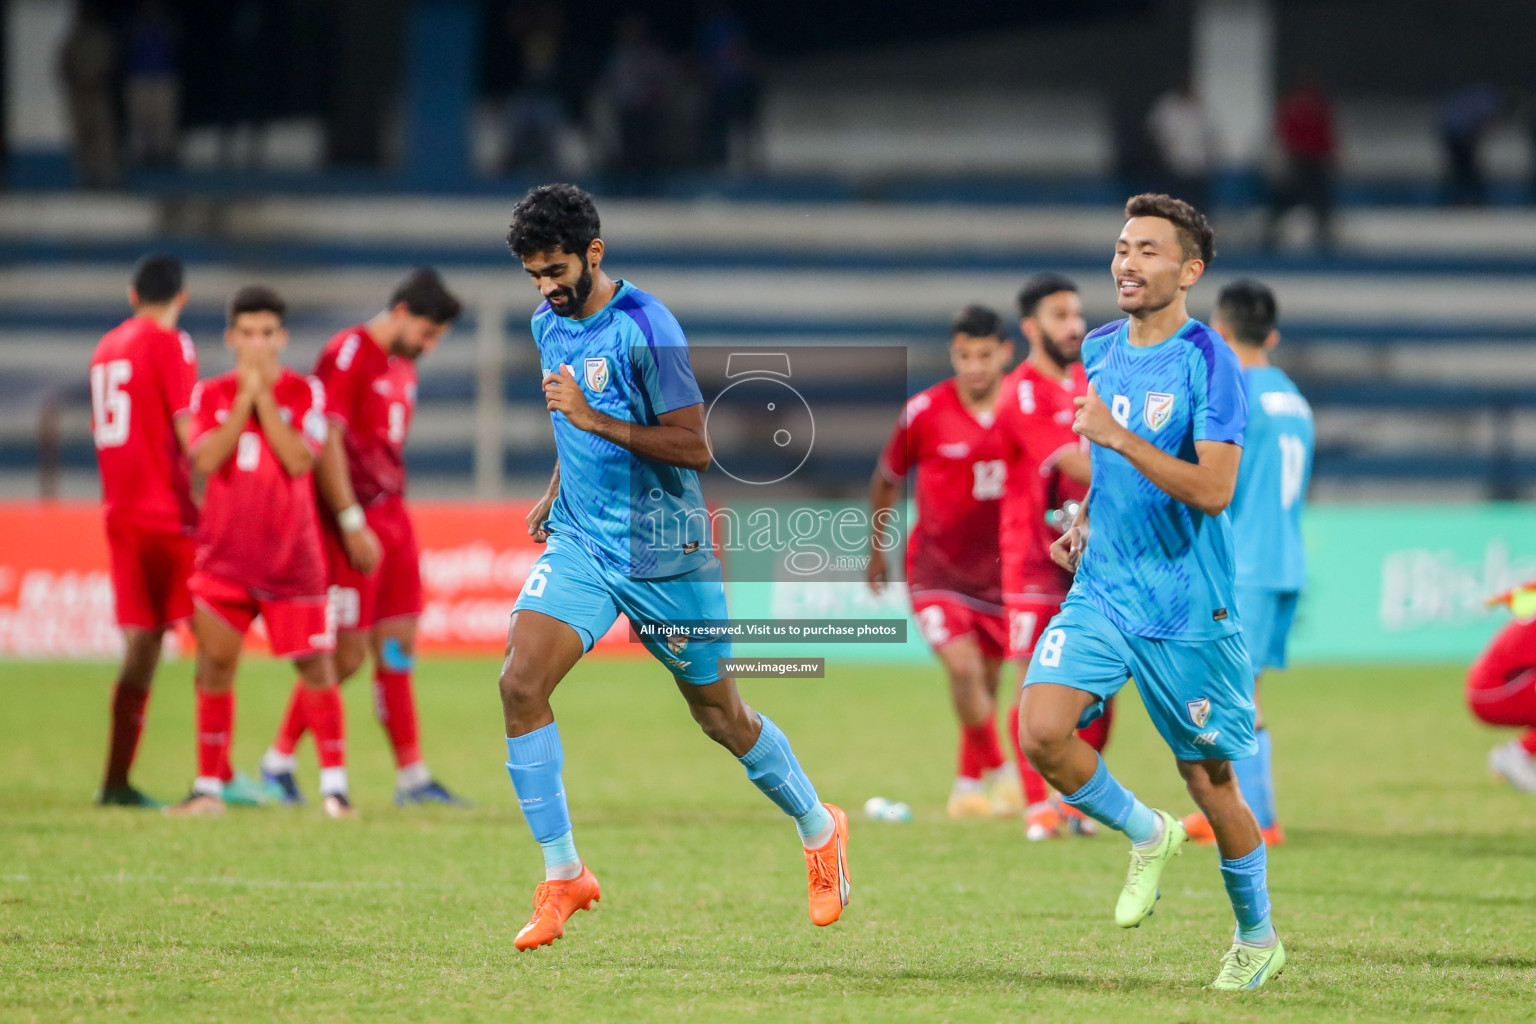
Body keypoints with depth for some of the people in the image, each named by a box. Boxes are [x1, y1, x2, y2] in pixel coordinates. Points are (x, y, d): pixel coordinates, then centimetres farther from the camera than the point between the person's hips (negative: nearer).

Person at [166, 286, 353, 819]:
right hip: (224, 552, 2)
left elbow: (300, 460, -14)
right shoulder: (211, 394, 6)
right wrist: (244, 396, -12)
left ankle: (334, 781, 2)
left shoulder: (304, 392, 1)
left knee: (314, 662, -5)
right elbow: (205, 459, -10)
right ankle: (210, 786, 3)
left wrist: (263, 395, -13)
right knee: (214, 662, -3)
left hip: (292, 552, -2)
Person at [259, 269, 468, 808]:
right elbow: (325, 444, -17)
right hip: (353, 524, -8)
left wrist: (393, 518, 18)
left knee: (398, 649, 6)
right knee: (348, 653, -6)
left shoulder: (402, 367, 15)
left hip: (392, 516, 8)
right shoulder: (347, 354, -12)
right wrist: (352, 524, -19)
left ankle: (412, 776, 8)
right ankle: (278, 760, 7)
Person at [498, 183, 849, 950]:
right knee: (520, 683, -16)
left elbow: (694, 446, -20)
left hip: (663, 553, -5)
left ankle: (819, 831, 35)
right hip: (580, 542, 5)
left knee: (720, 716, 9)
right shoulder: (549, 325, 6)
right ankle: (562, 875, -8)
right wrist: (557, 489, 14)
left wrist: (595, 420, -26)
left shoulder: (643, 328, -17)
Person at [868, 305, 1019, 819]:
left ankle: (969, 787, 29)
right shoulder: (924, 413, -9)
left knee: (987, 681, 11)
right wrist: (877, 550, 15)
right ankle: (999, 772, -9)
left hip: (999, 570, 3)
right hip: (936, 567, -2)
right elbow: (887, 478, 7)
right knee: (963, 667, -20)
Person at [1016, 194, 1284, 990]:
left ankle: (1257, 939, 27)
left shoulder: (1208, 361, -13)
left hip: (1186, 608, -5)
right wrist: (1083, 519, 10)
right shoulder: (1100, 350, 7)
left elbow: (1213, 489, -22)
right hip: (1102, 591, 5)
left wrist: (1118, 437, -26)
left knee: (1210, 781, 4)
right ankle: (1146, 835, 11)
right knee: (1041, 731, -17)